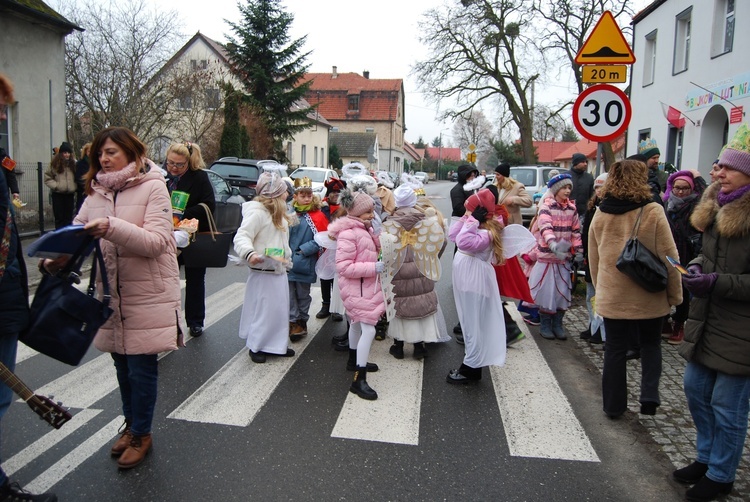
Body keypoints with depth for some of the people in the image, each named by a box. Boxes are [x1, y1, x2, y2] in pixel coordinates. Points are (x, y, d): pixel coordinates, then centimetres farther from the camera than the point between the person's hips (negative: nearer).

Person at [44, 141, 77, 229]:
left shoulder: (73, 163, 2)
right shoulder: (55, 163, -3)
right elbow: (47, 178, 0)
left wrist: (74, 187, -4)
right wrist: (55, 186, -11)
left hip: (70, 194, 2)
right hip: (58, 194, -2)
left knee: (69, 217, 9)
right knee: (59, 217, 2)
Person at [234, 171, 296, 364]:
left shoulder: (277, 214, 16)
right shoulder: (257, 211, -17)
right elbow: (242, 237, -27)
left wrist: (287, 258, 23)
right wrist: (249, 254, -42)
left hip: (280, 271, 10)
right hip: (264, 272, -10)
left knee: (280, 310, 14)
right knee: (264, 310, -2)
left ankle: (276, 345, 26)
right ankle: (255, 346, 13)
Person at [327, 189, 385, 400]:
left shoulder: (364, 229, 8)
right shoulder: (348, 234, -23)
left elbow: (372, 250, 22)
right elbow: (343, 267, -26)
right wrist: (373, 267, -27)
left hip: (365, 286, 10)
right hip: (357, 287, -10)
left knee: (357, 324, 25)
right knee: (369, 329, -13)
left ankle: (354, 361, 44)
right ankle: (359, 380, -7)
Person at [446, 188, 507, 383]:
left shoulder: (485, 234, -24)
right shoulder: (475, 229, 9)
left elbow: (464, 242, -41)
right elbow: (453, 235, 15)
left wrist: (472, 221, -32)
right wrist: (464, 219, 5)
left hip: (475, 285, -11)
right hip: (467, 283, 11)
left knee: (473, 325, -2)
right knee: (470, 324, 21)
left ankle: (471, 369, 8)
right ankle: (471, 364, 35)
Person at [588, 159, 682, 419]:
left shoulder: (600, 215, -1)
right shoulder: (653, 212, -12)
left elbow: (593, 259, 6)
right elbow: (668, 257, -10)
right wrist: (675, 294, 0)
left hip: (611, 296, 2)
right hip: (648, 295, -2)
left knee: (615, 349, 12)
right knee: (650, 343, 20)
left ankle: (614, 405, 20)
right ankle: (649, 395, 7)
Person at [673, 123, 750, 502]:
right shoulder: (716, 207, 8)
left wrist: (717, 283, -25)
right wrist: (696, 268, 2)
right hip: (706, 320, 8)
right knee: (695, 389, 18)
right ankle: (706, 458, 39)